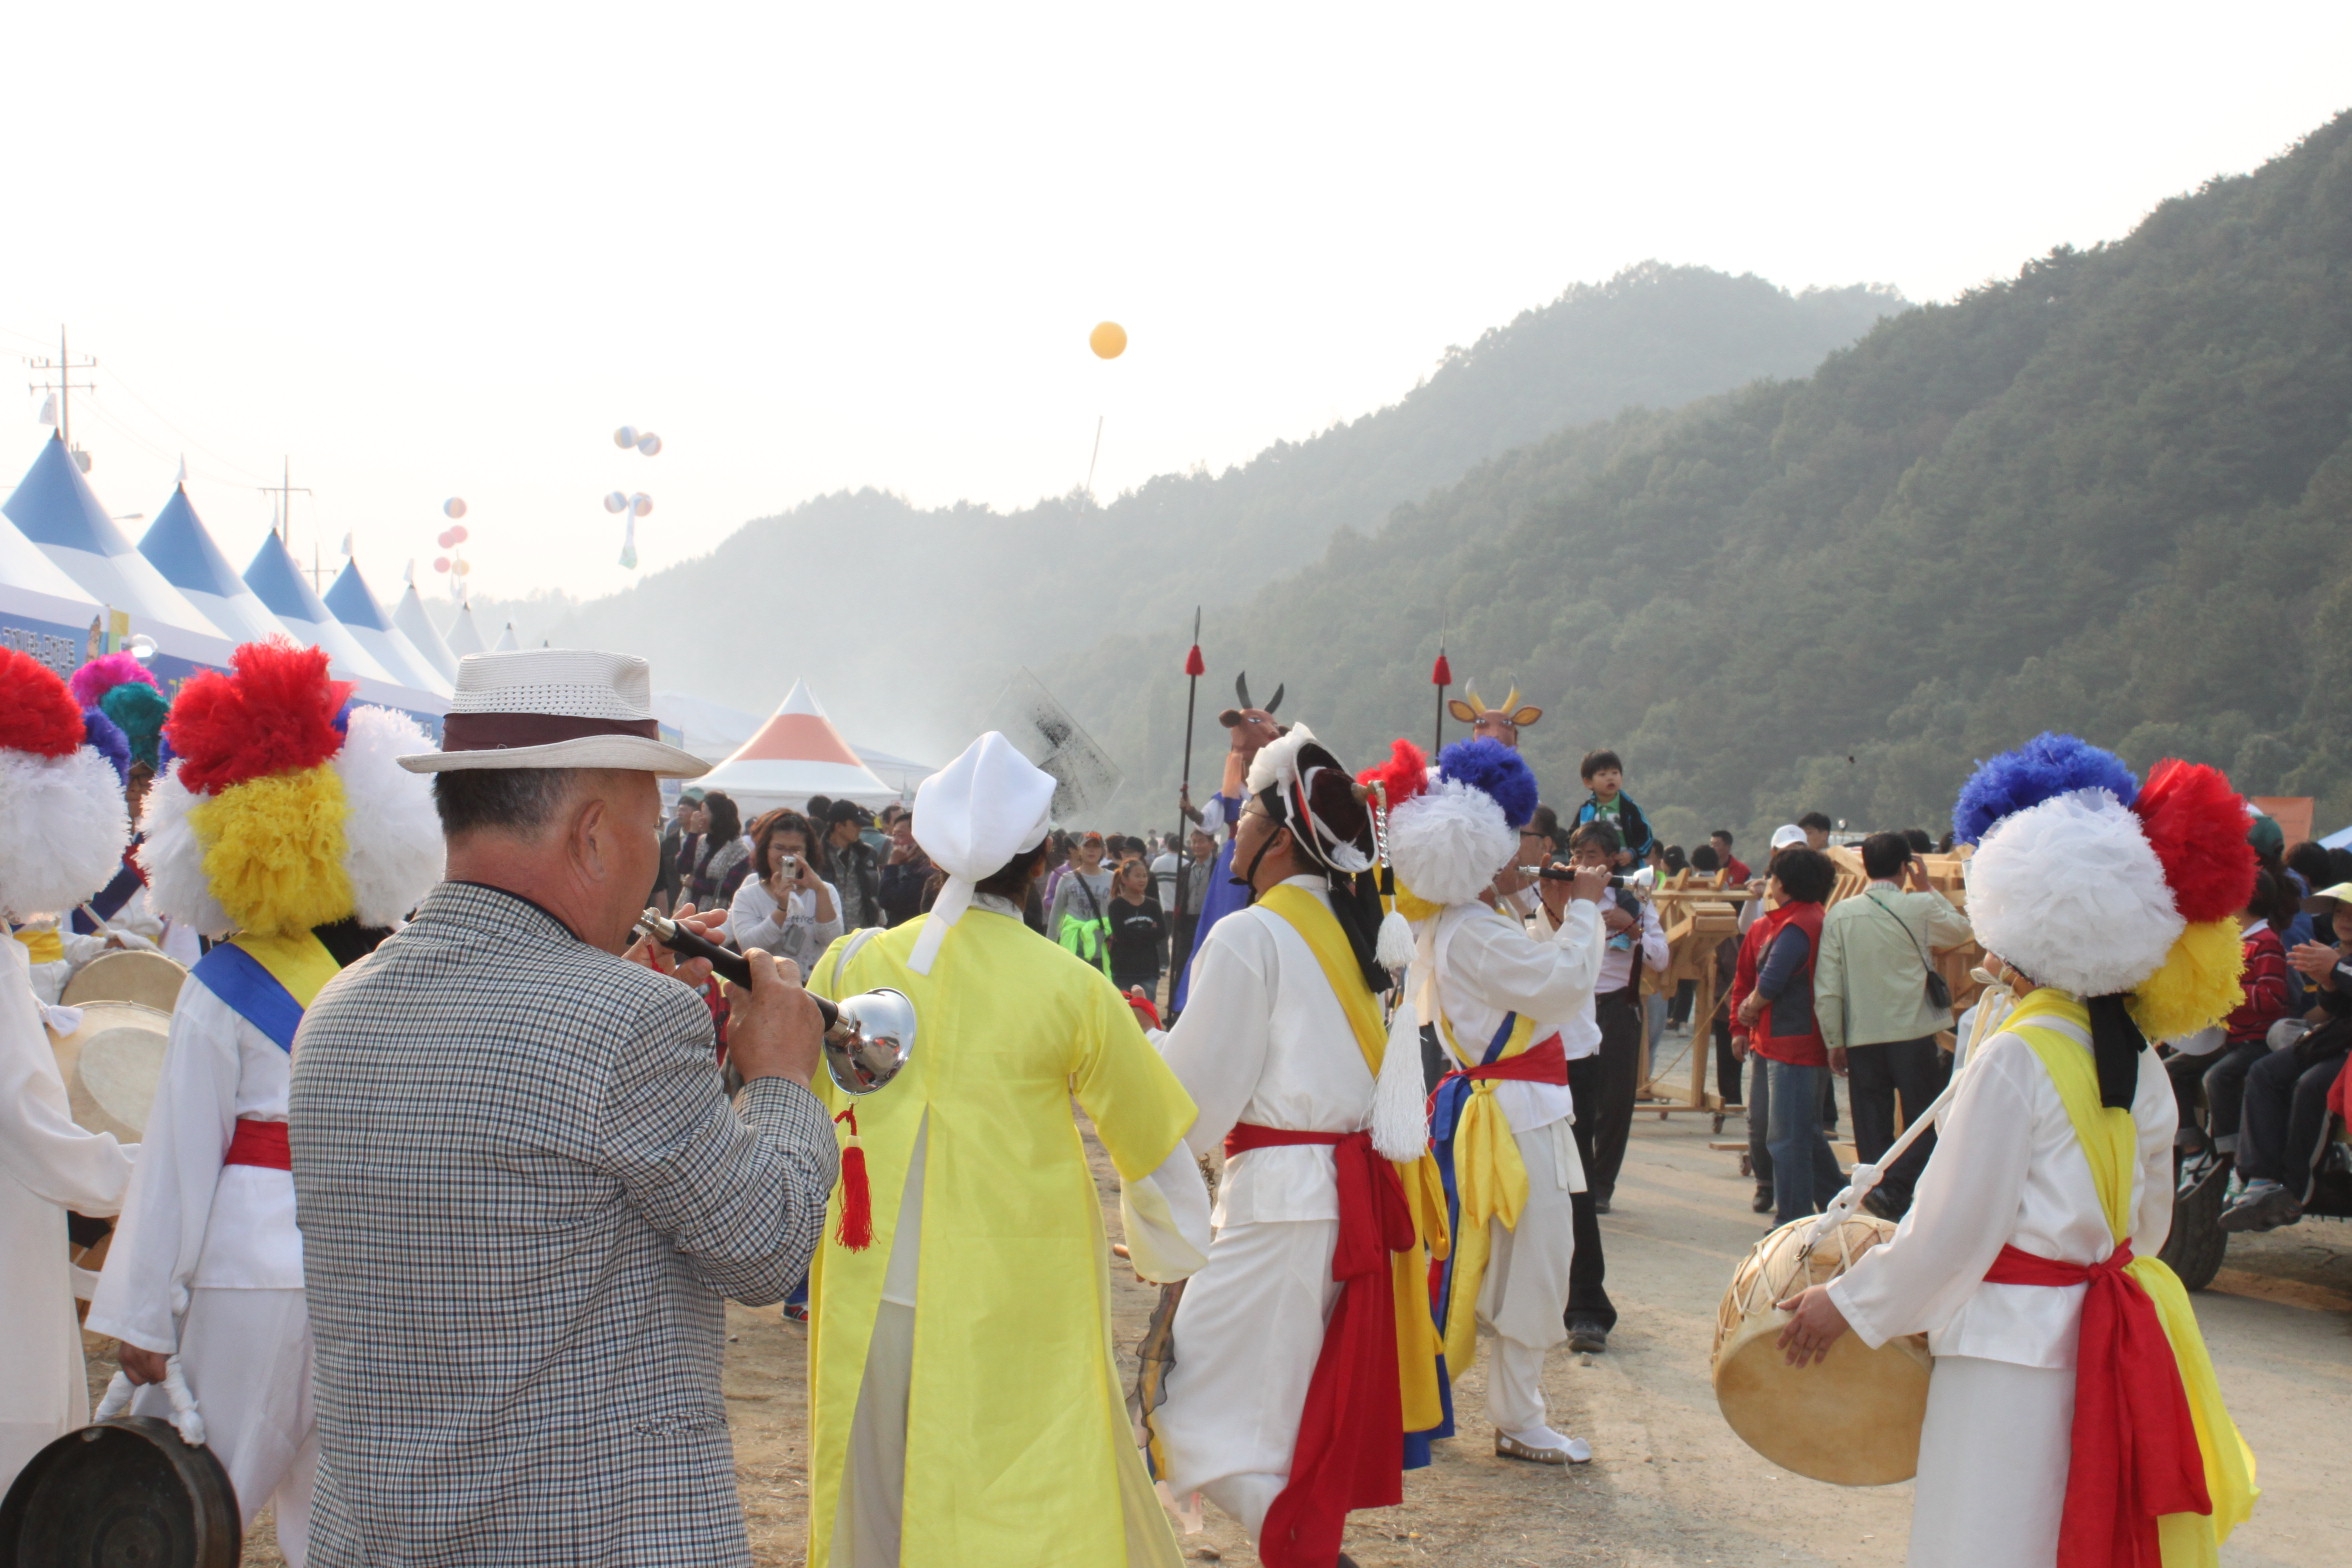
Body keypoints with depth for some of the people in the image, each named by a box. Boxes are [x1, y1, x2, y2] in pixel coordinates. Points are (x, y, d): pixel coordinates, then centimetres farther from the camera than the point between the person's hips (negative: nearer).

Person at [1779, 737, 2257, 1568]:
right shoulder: (2140, 1063, 6)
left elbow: (1953, 1228, -15)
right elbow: (2148, 1222, 15)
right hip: (2106, 1346, 8)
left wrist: (1850, 1305, -4)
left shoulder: (2014, 1057, -17)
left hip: (2012, 1351, -8)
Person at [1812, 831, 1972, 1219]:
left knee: (1872, 1132, 10)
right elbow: (1960, 930, 17)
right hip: (1913, 1036, -2)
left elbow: (1826, 990, -2)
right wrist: (1927, 889, 24)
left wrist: (1835, 1043, 6)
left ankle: (1878, 1202, 12)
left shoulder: (1839, 915, 0)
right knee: (1927, 1126, 6)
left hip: (1861, 1039, 3)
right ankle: (1892, 1188, -14)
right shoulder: (1920, 907, -6)